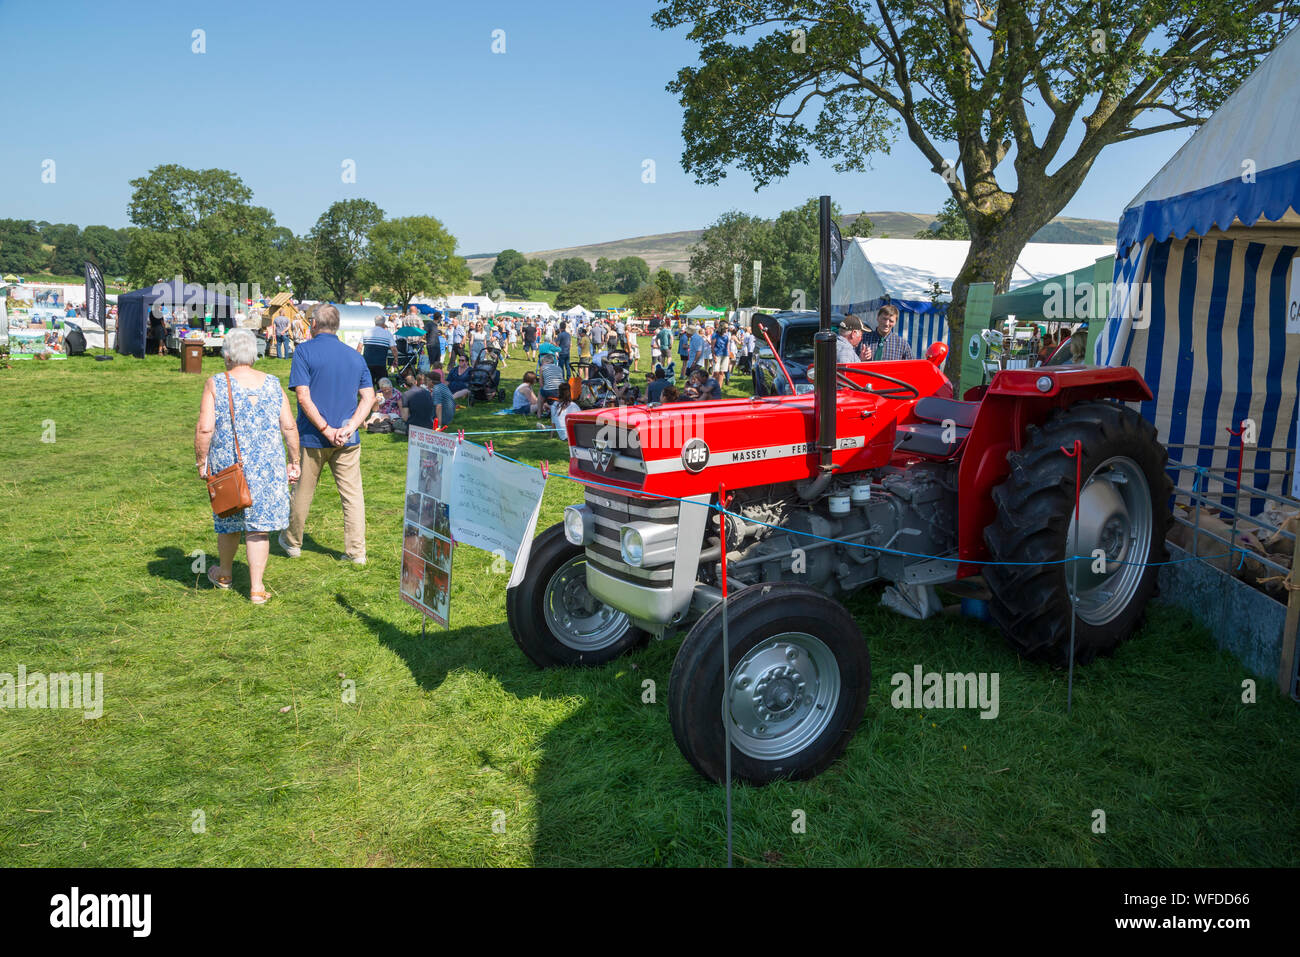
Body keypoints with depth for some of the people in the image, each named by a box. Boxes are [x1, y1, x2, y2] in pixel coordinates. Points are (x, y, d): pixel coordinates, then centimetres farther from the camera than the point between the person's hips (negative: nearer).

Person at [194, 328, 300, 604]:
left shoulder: (215, 384, -6)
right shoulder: (272, 384, 2)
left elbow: (204, 429, -11)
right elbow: (289, 427, 1)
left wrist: (201, 462, 0)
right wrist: (294, 462, 9)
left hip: (228, 465, -1)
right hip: (268, 467, 1)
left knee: (228, 521, 18)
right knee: (258, 525, 5)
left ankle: (224, 573, 39)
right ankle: (257, 587, 5)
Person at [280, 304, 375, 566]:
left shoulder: (305, 351, -6)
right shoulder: (355, 356, 7)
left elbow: (303, 397, -15)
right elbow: (369, 397, 1)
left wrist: (326, 430, -13)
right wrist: (349, 428, -8)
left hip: (313, 438, -2)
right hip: (348, 441, 3)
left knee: (303, 491, 13)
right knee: (353, 494, 6)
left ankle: (292, 542, 31)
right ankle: (356, 551, 7)